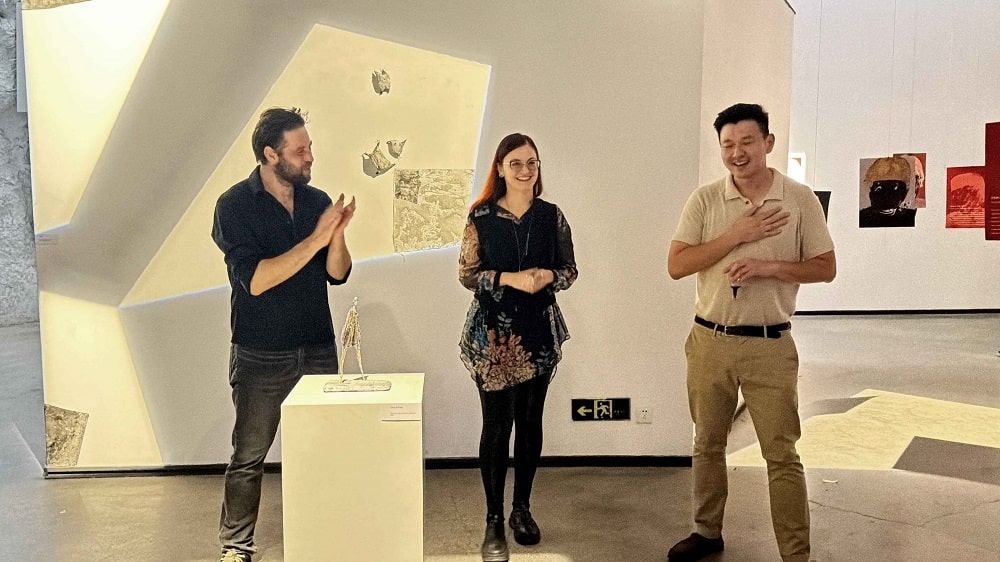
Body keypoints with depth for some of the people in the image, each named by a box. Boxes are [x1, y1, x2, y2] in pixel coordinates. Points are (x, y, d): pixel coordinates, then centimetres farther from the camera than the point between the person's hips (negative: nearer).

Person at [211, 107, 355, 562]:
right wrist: (315, 238, -23)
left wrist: (337, 233, -17)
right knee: (248, 457, 6)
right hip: (261, 357, -4)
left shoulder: (316, 200, 4)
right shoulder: (235, 205, -9)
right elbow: (255, 280, -20)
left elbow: (337, 273, 2)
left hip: (318, 350, 4)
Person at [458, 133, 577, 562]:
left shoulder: (552, 216, 4)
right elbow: (466, 274, -3)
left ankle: (522, 508, 27)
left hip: (539, 331, 3)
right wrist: (509, 278, -17)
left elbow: (569, 270, 8)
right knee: (496, 424, 0)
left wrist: (549, 277, -14)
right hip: (492, 332, -2)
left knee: (530, 421, 11)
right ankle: (494, 520, 12)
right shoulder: (481, 217, -2)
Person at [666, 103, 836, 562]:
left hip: (770, 346, -2)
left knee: (781, 455, 1)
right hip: (709, 341, 2)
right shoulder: (705, 200, 0)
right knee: (707, 445, 15)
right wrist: (738, 234, -15)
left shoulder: (800, 199, -2)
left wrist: (768, 266, -17)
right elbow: (676, 265, -7)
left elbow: (826, 267, -1)